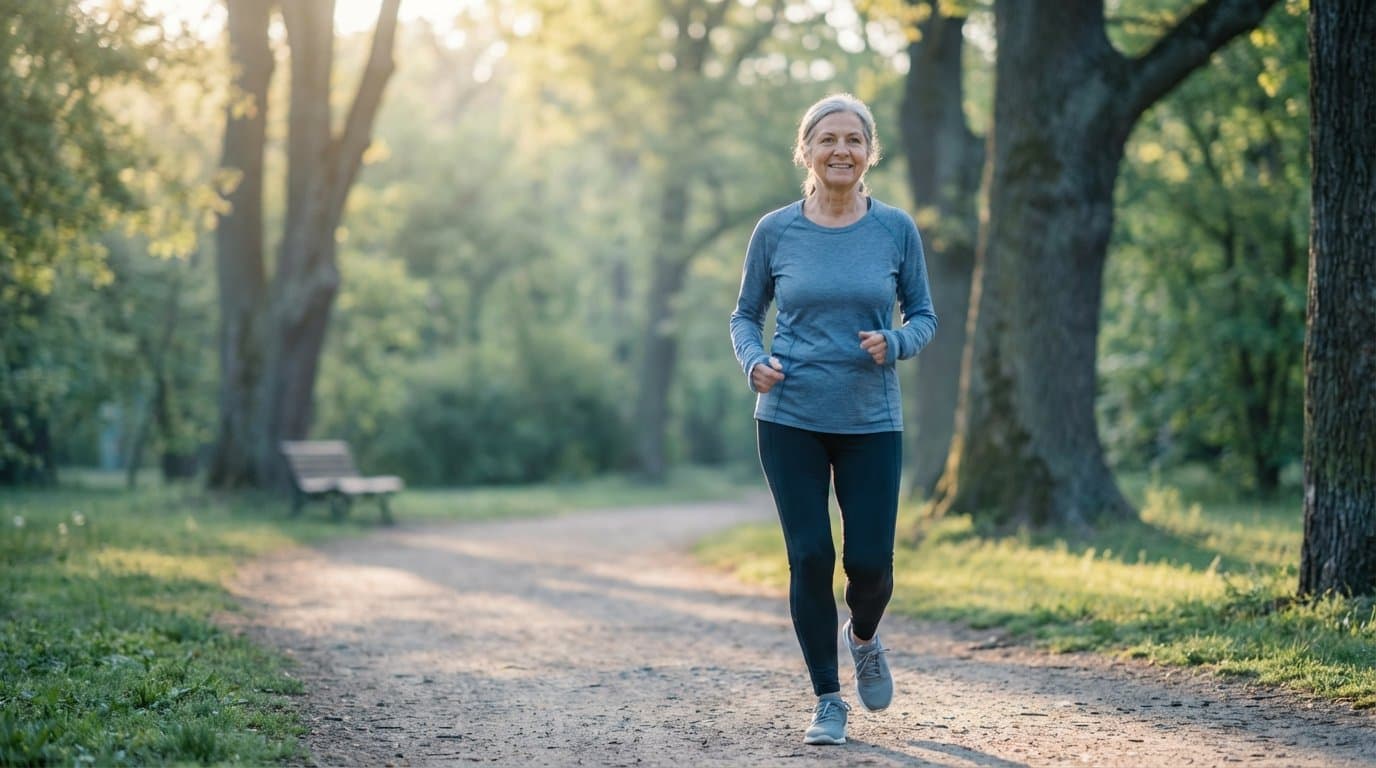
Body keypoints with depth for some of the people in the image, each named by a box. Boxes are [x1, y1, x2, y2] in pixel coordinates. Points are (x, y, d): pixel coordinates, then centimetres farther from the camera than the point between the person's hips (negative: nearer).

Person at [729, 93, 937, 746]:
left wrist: (893, 343, -14)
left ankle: (862, 637, 36)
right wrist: (754, 362, -11)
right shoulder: (775, 232, 0)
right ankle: (827, 700, 14)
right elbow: (745, 316, 9)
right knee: (810, 557, -2)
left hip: (871, 422, 1)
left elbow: (923, 316, 8)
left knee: (870, 562, 0)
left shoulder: (896, 230, 0)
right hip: (790, 421, 0)